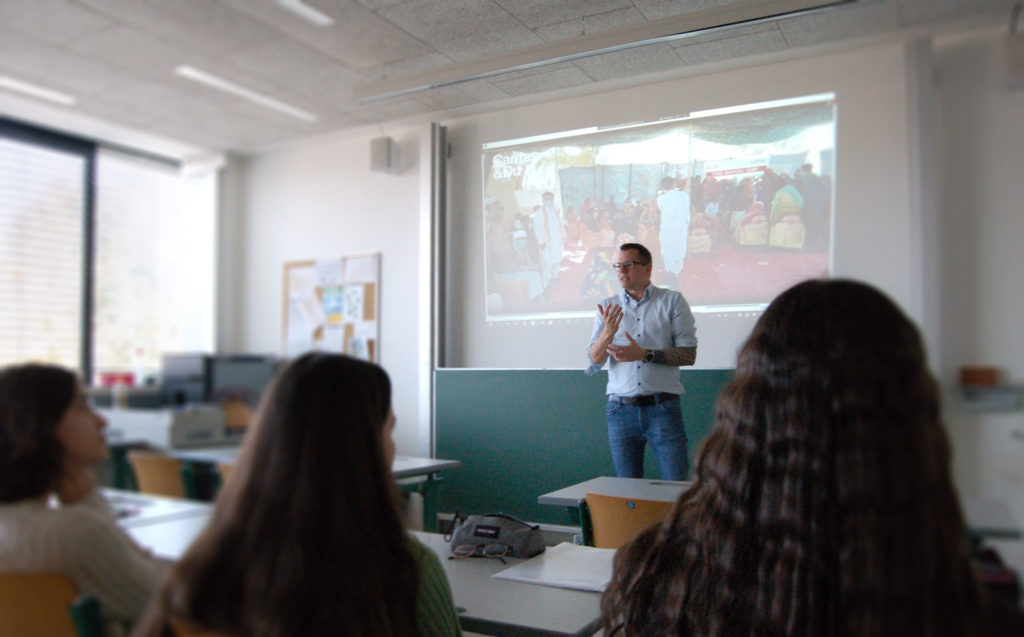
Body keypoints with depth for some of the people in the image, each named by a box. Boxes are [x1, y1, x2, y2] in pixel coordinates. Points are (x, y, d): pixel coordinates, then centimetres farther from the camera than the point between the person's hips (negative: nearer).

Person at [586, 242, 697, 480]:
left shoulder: (672, 301, 4)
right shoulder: (608, 307, 12)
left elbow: (689, 355, -3)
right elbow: (594, 360, 5)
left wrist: (644, 354, -13)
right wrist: (608, 332, -14)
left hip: (662, 407, -2)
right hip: (620, 409, 2)